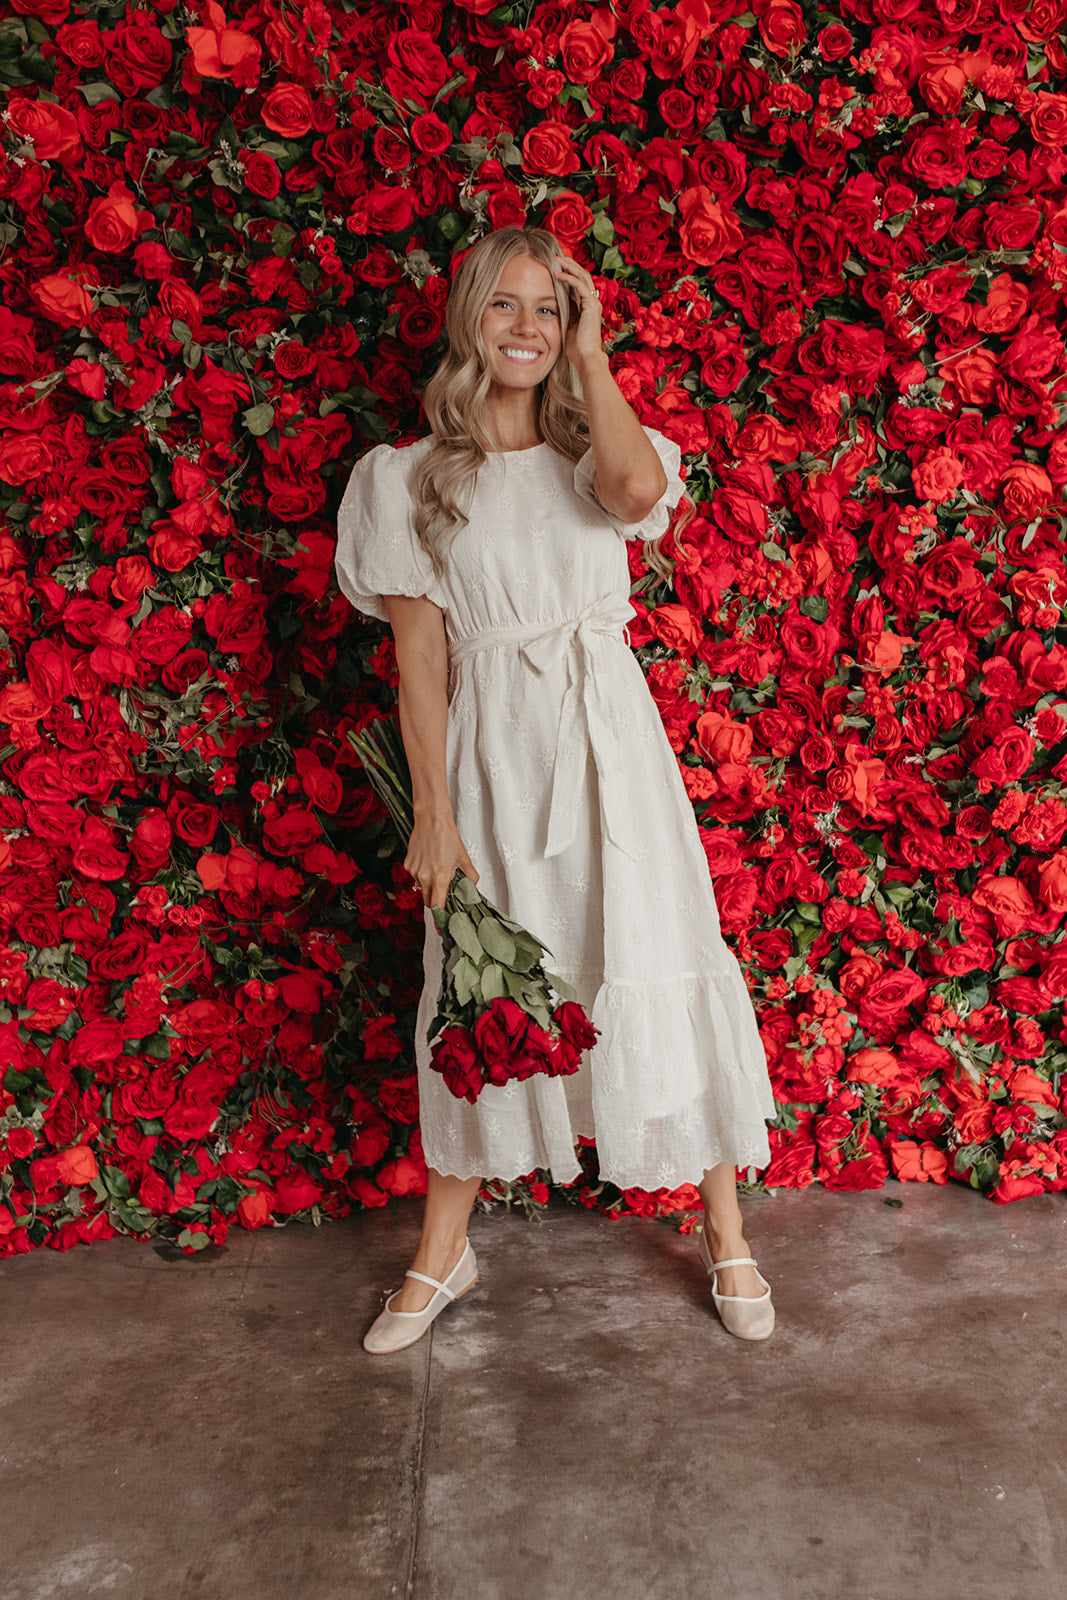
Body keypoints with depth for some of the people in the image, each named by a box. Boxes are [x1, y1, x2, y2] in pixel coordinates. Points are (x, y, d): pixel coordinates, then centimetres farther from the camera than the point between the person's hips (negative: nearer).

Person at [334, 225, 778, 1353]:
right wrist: (433, 816, -8)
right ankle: (443, 1251, 27)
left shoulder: (593, 456, 7)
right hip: (486, 753, 0)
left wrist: (588, 355, -5)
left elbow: (639, 484, -20)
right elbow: (418, 659, -2)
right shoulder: (411, 479, 4)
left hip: (607, 745, 1)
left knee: (659, 981, 2)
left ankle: (726, 1236, 22)